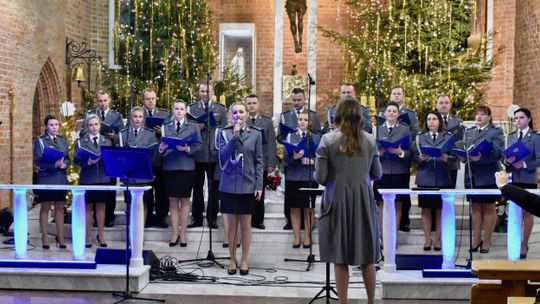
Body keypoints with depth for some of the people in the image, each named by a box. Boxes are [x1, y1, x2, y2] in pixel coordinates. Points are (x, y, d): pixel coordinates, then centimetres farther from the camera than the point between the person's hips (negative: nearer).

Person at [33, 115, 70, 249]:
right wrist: (54, 164, -24)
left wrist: (63, 164, -13)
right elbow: (38, 160, -10)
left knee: (60, 208, 7)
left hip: (61, 178, 4)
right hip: (46, 178, -4)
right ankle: (45, 238, 7)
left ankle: (60, 237, 12)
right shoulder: (40, 141, -2)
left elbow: (68, 159, 10)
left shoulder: (63, 141, 12)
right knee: (45, 208, 1)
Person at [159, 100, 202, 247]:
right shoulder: (165, 126, 11)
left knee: (185, 200, 4)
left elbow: (198, 146, -1)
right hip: (170, 167, 2)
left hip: (186, 167, -1)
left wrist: (188, 149, -18)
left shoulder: (193, 126, 6)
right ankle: (174, 233, 11)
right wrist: (161, 149, -15)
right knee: (173, 200, 4)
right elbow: (162, 145, 7)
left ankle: (183, 233, 10)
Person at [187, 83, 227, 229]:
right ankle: (197, 218, 15)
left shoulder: (220, 109, 6)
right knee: (197, 187, 7)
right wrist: (196, 128, -15)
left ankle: (212, 218, 13)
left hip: (215, 153, -1)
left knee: (214, 188, 4)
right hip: (197, 153, 1)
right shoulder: (191, 108, 7)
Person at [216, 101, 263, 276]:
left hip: (248, 185, 0)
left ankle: (244, 260, 16)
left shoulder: (255, 134, 4)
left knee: (245, 224, 5)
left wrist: (259, 185, -2)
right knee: (231, 224, 5)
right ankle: (232, 260, 16)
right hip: (229, 185, 0)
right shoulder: (225, 133, 4)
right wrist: (234, 136, -15)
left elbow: (259, 161, 4)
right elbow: (224, 155, -8)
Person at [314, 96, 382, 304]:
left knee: (340, 257, 5)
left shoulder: (328, 140, -7)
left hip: (338, 202, -2)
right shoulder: (369, 140, 3)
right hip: (363, 202, 3)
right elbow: (377, 174, 8)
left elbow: (320, 177, -8)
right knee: (367, 256, 13)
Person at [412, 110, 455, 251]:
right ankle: (427, 239, 13)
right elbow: (414, 156, 3)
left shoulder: (448, 137, 7)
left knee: (440, 209, 4)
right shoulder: (420, 137, 10)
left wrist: (447, 158, -20)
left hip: (442, 178, -1)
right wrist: (420, 158, -18)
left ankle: (438, 239, 13)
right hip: (425, 177, 1)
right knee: (426, 209, 4)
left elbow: (454, 156, 0)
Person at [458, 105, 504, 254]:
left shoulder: (496, 132, 0)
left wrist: (480, 157, -26)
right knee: (476, 208, 10)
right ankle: (476, 240, 17)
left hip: (488, 177, -4)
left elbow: (497, 154, -11)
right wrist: (463, 157, -12)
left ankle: (487, 241, 10)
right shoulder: (469, 132, 14)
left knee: (488, 209, 4)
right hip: (472, 176, 4)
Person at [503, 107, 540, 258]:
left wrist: (524, 164, -22)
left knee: (527, 212, 3)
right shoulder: (510, 137, 10)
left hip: (528, 180, -4)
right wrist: (506, 161, -11)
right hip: (513, 179, 4)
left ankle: (524, 245, 11)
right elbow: (506, 156, 11)